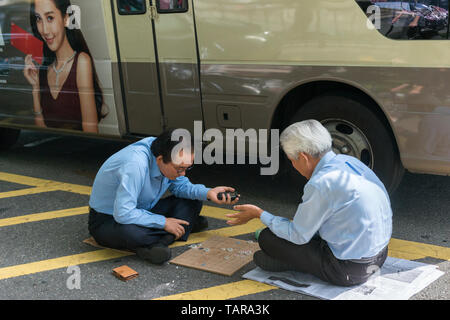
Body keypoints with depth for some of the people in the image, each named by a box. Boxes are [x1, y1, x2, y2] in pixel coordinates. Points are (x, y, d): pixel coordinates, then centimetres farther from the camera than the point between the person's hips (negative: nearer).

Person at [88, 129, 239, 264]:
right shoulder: (135, 165, -37)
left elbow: (180, 186, 4)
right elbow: (123, 214, -38)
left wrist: (208, 193, -15)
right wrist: (163, 222, -28)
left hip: (142, 211, 8)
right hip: (108, 220, -8)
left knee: (193, 200, -1)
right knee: (128, 233, -42)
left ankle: (161, 242, -19)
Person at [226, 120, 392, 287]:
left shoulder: (320, 184, -24)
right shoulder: (349, 161, 1)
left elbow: (298, 236, -11)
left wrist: (259, 214, 1)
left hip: (350, 270, -9)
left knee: (266, 238, -4)